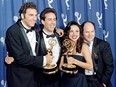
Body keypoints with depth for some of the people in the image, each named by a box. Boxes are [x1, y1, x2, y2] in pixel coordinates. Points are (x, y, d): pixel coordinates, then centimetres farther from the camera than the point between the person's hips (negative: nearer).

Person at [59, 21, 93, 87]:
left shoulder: (84, 46, -7)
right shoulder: (65, 47, 4)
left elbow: (90, 67, -16)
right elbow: (61, 66, 8)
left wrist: (74, 61, -23)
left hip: (79, 81, -3)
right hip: (65, 81, 4)